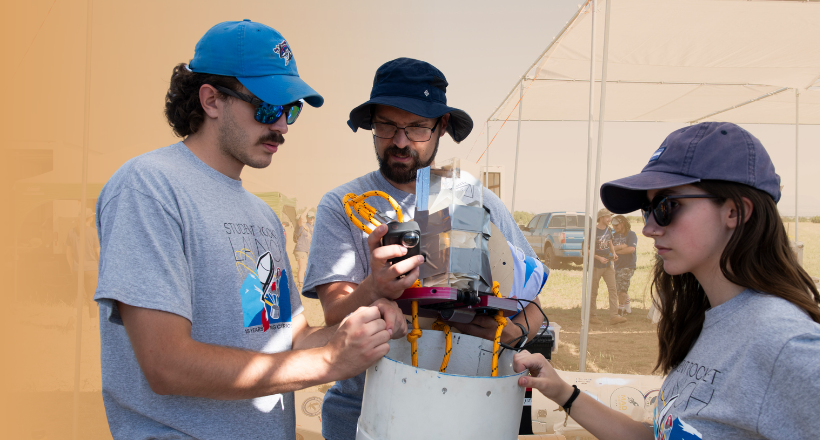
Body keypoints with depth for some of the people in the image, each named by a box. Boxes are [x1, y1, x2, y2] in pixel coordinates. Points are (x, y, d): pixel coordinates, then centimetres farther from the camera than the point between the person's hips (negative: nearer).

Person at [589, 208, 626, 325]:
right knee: (593, 292, 3)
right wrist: (599, 258, -20)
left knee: (613, 290, -3)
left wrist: (613, 253, 1)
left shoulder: (608, 230, 7)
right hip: (596, 266, -6)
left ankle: (614, 316, -5)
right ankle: (592, 316, 14)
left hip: (608, 265, 6)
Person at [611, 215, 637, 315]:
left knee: (622, 288, -10)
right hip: (617, 265, 7)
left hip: (628, 265, -7)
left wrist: (617, 250, -10)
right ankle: (628, 307, 27)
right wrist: (622, 246, -15)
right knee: (619, 288, 13)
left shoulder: (631, 234, -5)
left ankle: (620, 310, -1)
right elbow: (610, 248, -1)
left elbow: (631, 249, -18)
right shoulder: (614, 236, 12)